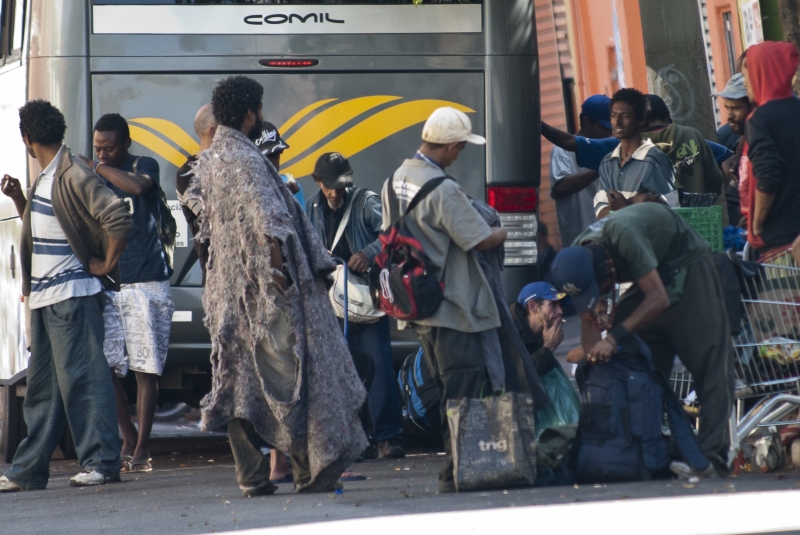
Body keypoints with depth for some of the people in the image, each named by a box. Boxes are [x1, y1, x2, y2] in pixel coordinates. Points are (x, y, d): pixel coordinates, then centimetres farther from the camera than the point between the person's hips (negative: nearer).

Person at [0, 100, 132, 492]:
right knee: (42, 385, 11)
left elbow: (119, 218, -23)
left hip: (72, 294, -10)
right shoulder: (44, 179, 16)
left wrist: (107, 265, -14)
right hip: (43, 297, 10)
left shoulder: (74, 177, -14)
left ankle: (101, 462, -6)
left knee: (80, 378, -9)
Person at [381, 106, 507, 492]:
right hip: (452, 308, -9)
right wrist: (509, 232, 3)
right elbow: (481, 240, -16)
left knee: (448, 392, 15)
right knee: (462, 393, -4)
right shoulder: (443, 189, -20)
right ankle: (456, 472, -4)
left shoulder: (395, 181, 7)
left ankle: (455, 466, 19)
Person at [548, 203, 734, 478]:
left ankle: (712, 455, -22)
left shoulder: (621, 235, -38)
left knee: (708, 361, -14)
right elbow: (588, 322, -4)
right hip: (655, 275, 7)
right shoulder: (576, 262, -15)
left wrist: (614, 338, -36)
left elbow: (658, 298, -35)